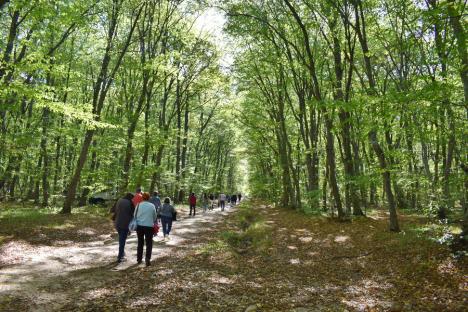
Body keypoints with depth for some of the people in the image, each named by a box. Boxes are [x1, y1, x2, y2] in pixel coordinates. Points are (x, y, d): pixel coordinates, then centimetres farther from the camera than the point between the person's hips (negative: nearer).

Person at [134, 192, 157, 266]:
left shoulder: (138, 205, -3)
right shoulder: (152, 206, -4)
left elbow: (135, 215, 4)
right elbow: (155, 217, 7)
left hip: (139, 226, 2)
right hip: (149, 226, -2)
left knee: (140, 243, 17)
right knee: (149, 243, 5)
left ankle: (139, 259, 24)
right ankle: (147, 259, -8)